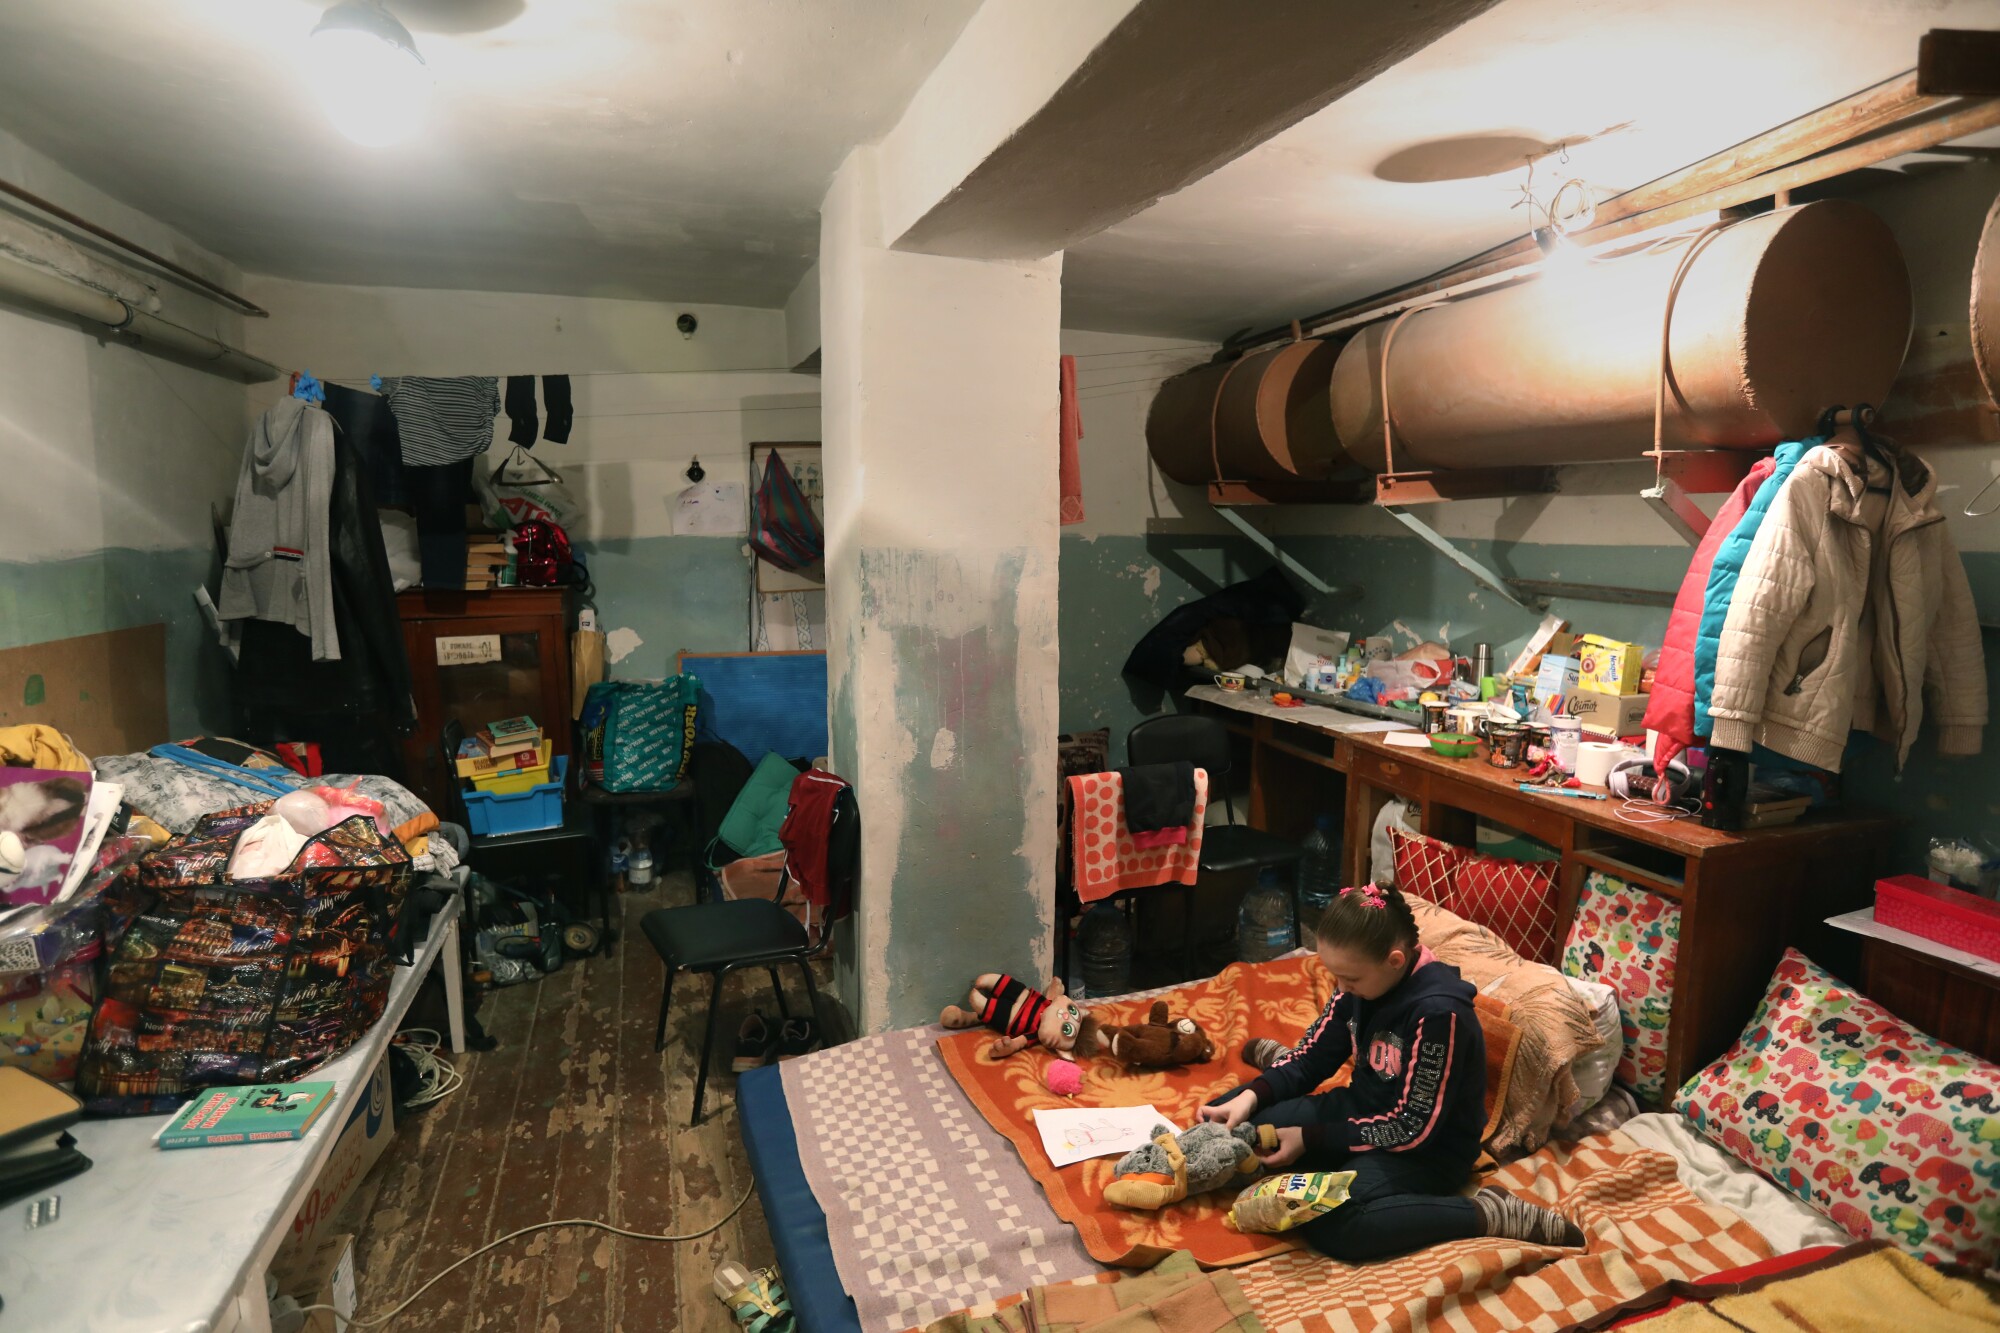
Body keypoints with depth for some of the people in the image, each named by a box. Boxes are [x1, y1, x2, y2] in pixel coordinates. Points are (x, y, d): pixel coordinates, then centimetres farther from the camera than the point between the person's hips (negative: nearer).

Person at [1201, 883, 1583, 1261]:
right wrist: (1252, 1095, -13)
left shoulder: (1439, 1012, -29)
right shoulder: (1361, 981, -7)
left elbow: (1413, 1129, -24)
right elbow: (1313, 1053, 4)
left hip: (1427, 1150, -6)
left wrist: (1309, 1139, -21)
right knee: (1234, 1123, -9)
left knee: (1327, 1226, -33)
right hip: (1363, 1109, 6)